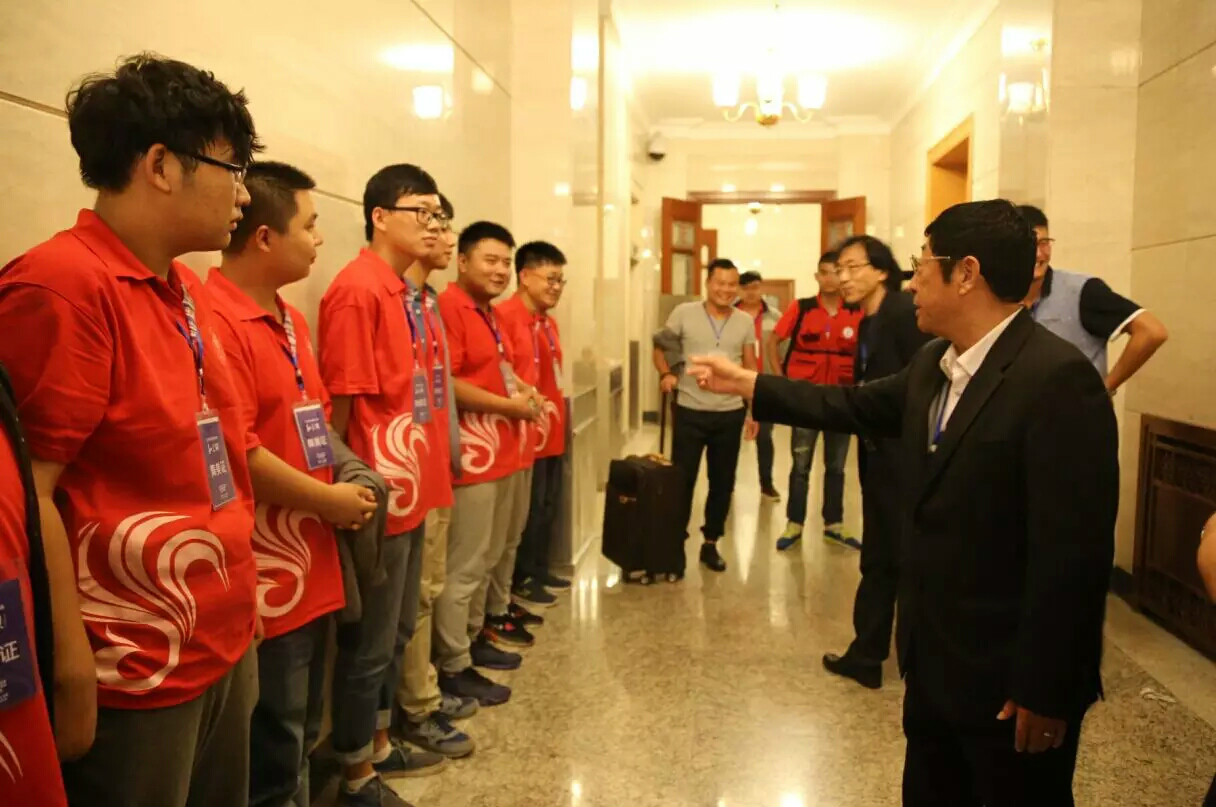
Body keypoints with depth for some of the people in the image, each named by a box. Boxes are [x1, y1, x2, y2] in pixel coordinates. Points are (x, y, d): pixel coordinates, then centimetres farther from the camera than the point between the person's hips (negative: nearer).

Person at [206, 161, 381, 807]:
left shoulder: (291, 321, 12)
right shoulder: (217, 320, -18)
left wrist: (351, 477, 8)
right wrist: (329, 500, -13)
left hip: (314, 567, 9)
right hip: (266, 580, -9)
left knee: (301, 740, 23)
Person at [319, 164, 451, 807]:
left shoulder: (407, 292, 11)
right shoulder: (357, 289, -17)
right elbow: (341, 402, -19)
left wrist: (425, 471, 15)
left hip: (412, 489, 9)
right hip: (379, 495, -9)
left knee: (396, 633, 21)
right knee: (368, 643, 6)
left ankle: (380, 745, 39)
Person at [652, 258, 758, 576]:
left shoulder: (745, 322, 3)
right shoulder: (684, 313, -5)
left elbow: (750, 369, 10)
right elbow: (660, 346, 7)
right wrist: (666, 373, -12)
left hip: (730, 414, 3)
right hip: (690, 412, -2)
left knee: (722, 482, 11)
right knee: (682, 480, 3)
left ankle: (710, 544, 26)